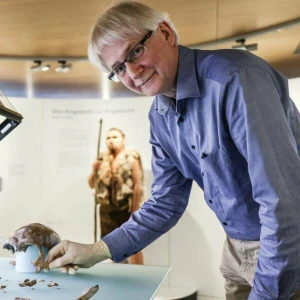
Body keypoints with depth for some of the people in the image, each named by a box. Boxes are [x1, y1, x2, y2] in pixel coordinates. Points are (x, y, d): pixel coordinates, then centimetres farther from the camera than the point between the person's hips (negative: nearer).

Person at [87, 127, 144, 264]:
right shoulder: (102, 159, 9)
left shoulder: (131, 157, -6)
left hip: (127, 208, -5)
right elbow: (91, 184, 14)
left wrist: (135, 210, -15)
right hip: (106, 209, 6)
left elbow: (138, 184, -11)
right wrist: (94, 170, -6)